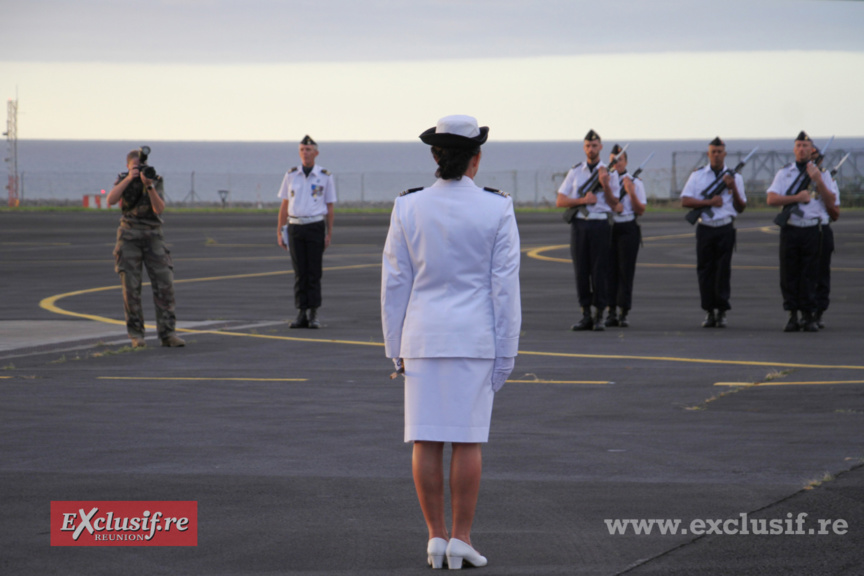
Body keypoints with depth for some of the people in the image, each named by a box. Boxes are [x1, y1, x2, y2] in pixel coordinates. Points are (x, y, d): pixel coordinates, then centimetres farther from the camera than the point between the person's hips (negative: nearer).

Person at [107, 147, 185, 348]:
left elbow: (159, 208, -14)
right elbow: (111, 200, -16)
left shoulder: (157, 181, 0)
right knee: (131, 287, -5)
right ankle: (136, 335, 4)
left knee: (164, 284, -9)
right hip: (129, 237, 0)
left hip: (153, 237, 0)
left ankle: (168, 334, -8)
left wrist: (149, 185, -29)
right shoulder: (122, 181, 3)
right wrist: (129, 179, -23)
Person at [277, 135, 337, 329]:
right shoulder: (291, 175, 6)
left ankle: (314, 315, 1)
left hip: (315, 227, -2)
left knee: (314, 272, -3)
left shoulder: (325, 177, 1)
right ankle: (302, 314, 5)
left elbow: (330, 207, 3)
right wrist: (279, 232, 5)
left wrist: (329, 234, -5)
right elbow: (284, 205, 10)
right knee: (299, 272, 3)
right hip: (295, 227, 2)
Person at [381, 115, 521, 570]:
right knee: (467, 439, 2)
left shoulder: (408, 208, -3)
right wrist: (506, 352, 1)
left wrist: (395, 347, 9)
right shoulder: (496, 210, -6)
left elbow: (394, 283, 1)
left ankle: (436, 537, 6)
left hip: (423, 336, 1)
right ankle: (461, 539, 1)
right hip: (474, 337, -1)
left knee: (426, 440, 5)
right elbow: (505, 285, -6)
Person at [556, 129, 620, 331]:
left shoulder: (609, 173, 6)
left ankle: (599, 316, 1)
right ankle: (586, 315, 7)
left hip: (600, 225, -2)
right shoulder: (575, 171, 10)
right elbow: (560, 201, 6)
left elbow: (614, 204, 5)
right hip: (579, 224, 2)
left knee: (600, 270, -4)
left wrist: (605, 185, -11)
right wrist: (583, 200, -9)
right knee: (581, 270, 2)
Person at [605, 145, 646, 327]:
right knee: (610, 270, -1)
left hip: (628, 229, -2)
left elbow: (640, 211, 1)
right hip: (608, 228, 2)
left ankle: (624, 313, -1)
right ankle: (611, 312, 2)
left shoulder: (635, 182, 4)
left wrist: (631, 193, -13)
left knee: (626, 270, -4)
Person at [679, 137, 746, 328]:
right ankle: (709, 312, 9)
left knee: (723, 271, -3)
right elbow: (685, 201, -1)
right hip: (705, 228, 1)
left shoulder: (734, 177, 8)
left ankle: (722, 312, 2)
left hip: (725, 229, -1)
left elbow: (741, 208, 7)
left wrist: (734, 189, -8)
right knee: (705, 270, 1)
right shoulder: (698, 175, 7)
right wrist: (709, 202, -10)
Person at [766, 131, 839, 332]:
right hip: (790, 230, 1)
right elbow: (772, 199, -2)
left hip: (813, 230, -1)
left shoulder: (820, 172, 8)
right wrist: (797, 197, -12)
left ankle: (809, 316, 6)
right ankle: (792, 316, 7)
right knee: (789, 274, 0)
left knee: (810, 276, 0)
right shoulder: (784, 172, 8)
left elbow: (831, 203, 0)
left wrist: (818, 181, -11)